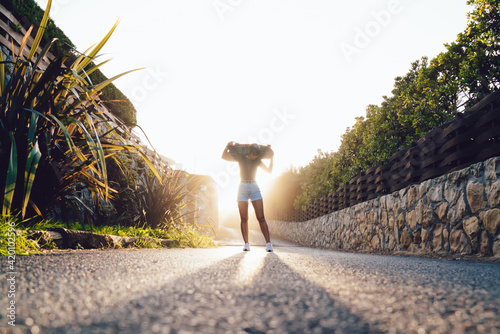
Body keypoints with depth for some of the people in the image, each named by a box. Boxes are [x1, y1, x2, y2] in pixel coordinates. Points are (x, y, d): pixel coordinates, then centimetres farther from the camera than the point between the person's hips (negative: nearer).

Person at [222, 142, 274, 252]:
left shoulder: (258, 160, 10)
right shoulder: (240, 157, 5)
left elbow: (269, 171, 16)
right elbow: (224, 156, 8)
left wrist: (271, 158, 7)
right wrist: (228, 146, -6)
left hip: (254, 188, 1)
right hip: (243, 187, -1)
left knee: (261, 218, -9)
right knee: (244, 219, -3)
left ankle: (268, 243, -13)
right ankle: (246, 244, 0)